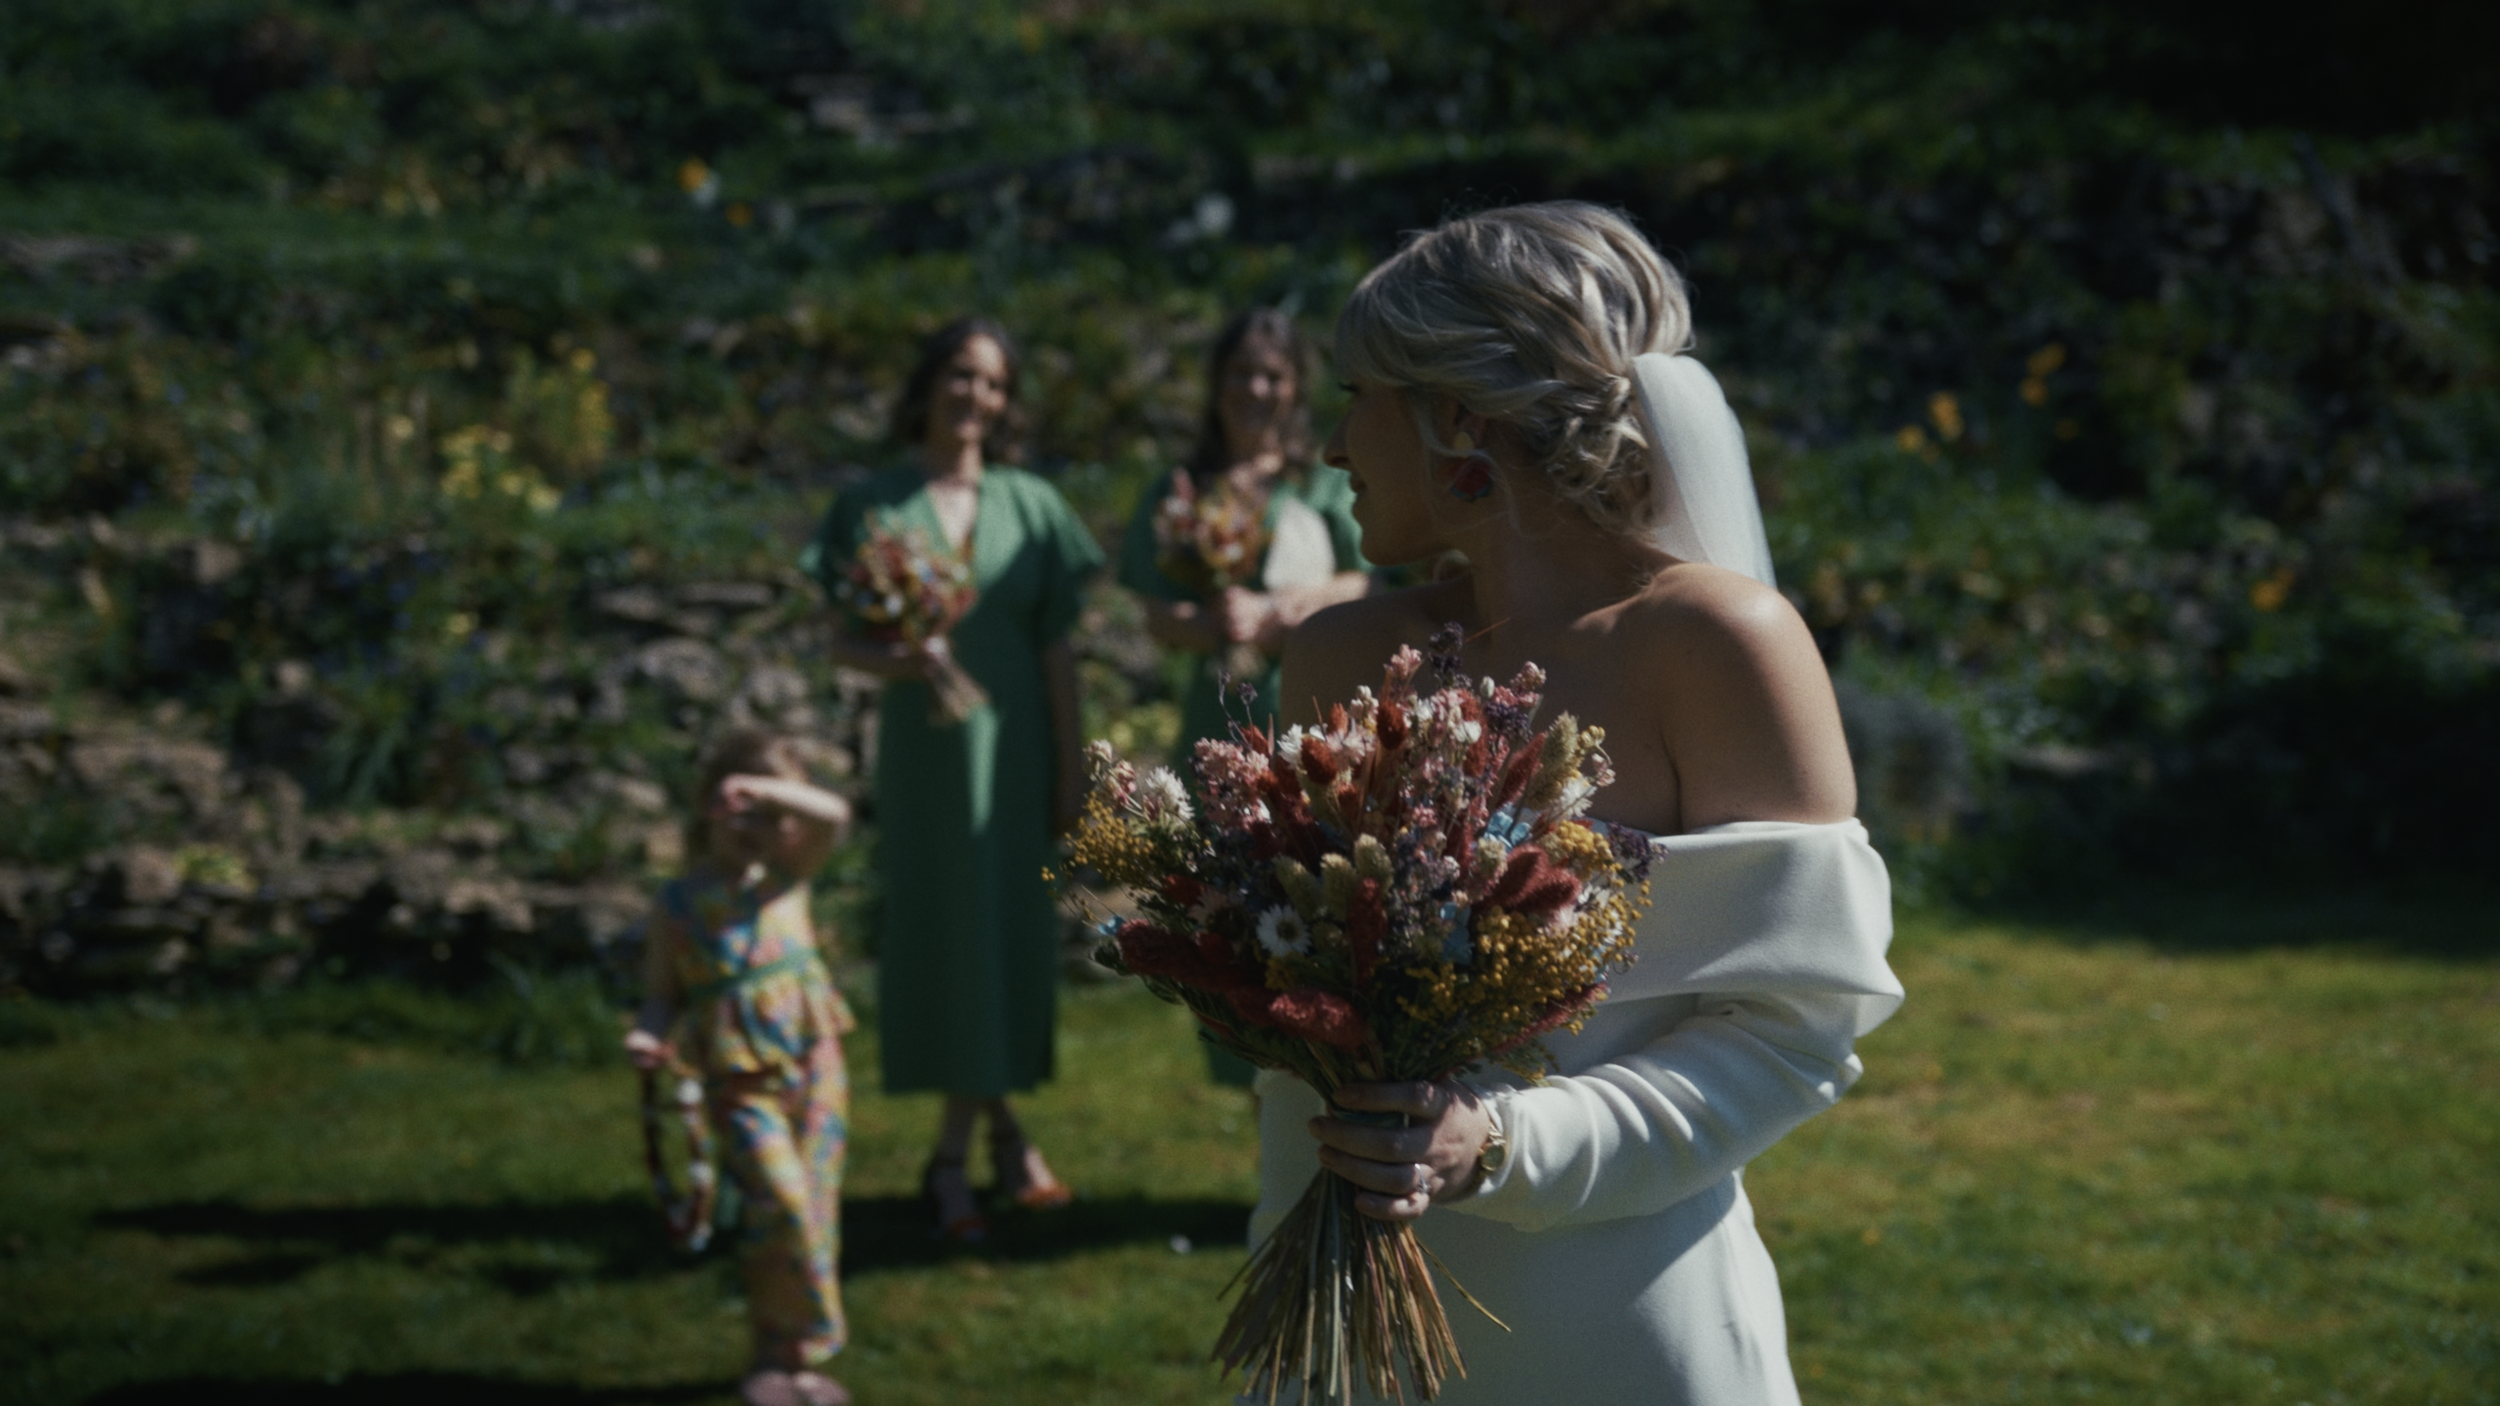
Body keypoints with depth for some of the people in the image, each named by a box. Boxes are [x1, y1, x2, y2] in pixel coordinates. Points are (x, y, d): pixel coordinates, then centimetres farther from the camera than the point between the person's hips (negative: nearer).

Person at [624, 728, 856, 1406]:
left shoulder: (787, 871, 3)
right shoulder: (679, 905, -2)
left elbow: (833, 815, -15)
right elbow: (664, 993, 3)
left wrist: (764, 788, -29)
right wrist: (648, 1035, -17)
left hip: (814, 1064, 3)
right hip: (741, 1081, -3)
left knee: (814, 1210, 5)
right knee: (781, 1202, -17)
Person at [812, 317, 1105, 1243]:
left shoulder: (1031, 506, 3)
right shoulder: (876, 507, -1)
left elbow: (1057, 647, 3)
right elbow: (843, 641, -1)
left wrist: (1071, 765, 0)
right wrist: (895, 662, -22)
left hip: (1013, 744, 1)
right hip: (925, 746, -1)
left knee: (1006, 925, 4)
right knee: (937, 923, 1)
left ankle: (955, 1155, 16)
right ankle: (1000, 1129, 14)